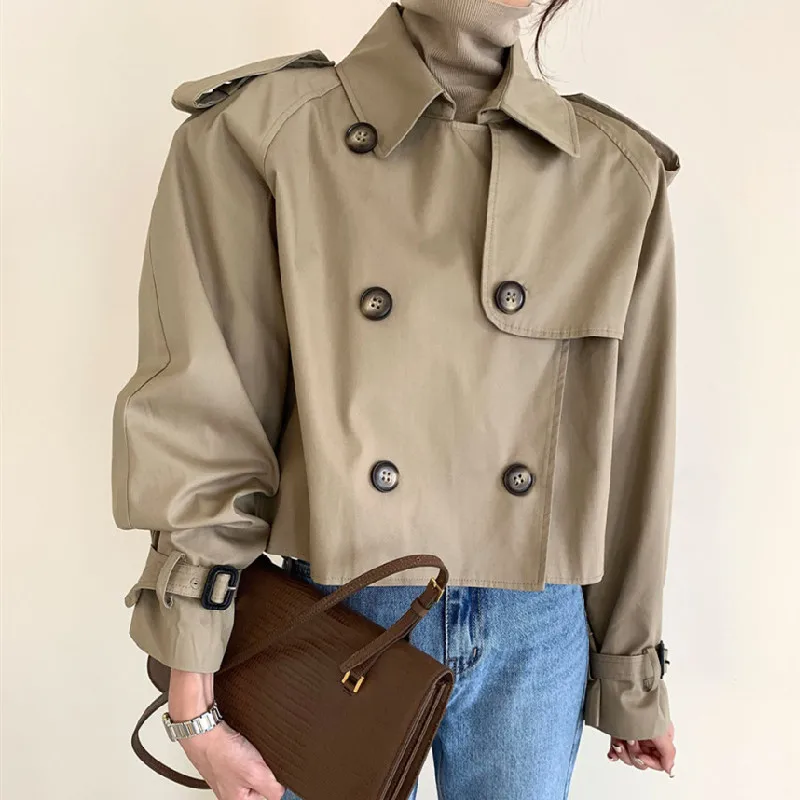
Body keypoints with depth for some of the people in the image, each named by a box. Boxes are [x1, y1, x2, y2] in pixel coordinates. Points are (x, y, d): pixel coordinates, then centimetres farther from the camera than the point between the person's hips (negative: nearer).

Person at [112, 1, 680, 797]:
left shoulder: (619, 173, -1)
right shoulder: (255, 132, -8)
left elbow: (632, 456, 3)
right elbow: (202, 429, -9)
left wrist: (633, 676, 11)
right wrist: (196, 705, -8)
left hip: (536, 638, 2)